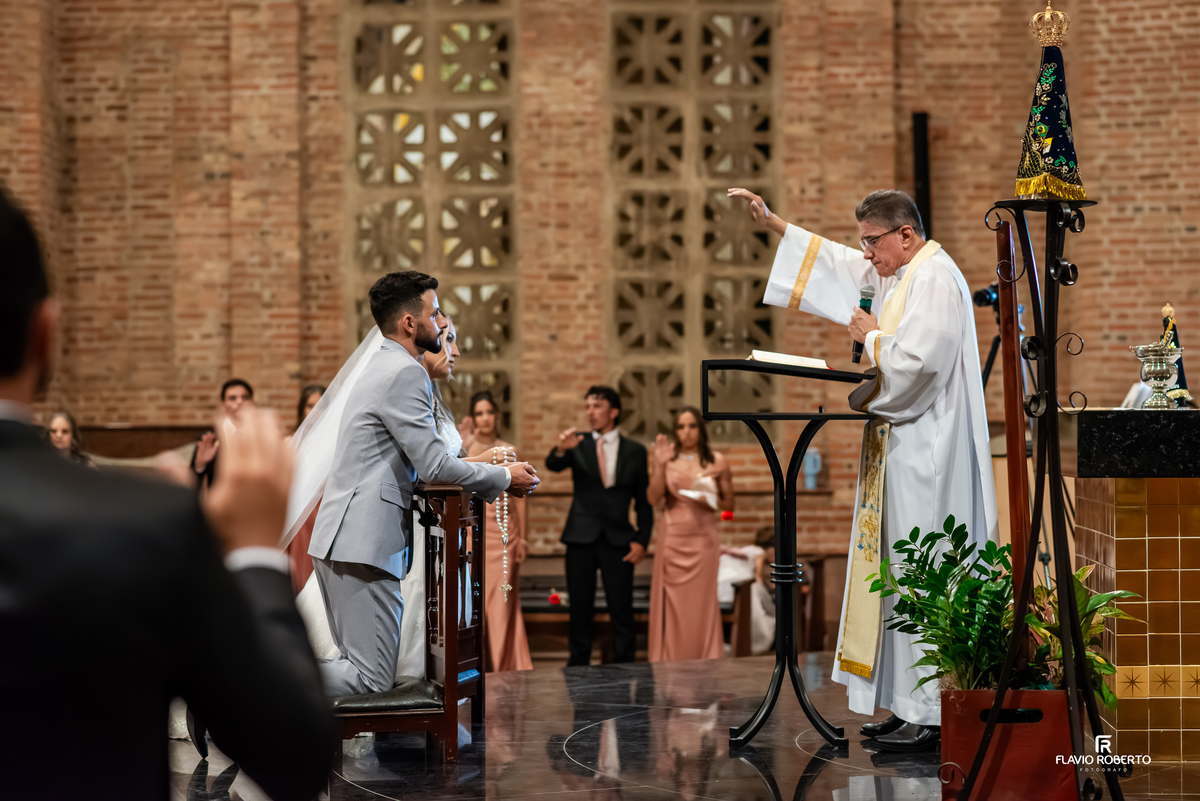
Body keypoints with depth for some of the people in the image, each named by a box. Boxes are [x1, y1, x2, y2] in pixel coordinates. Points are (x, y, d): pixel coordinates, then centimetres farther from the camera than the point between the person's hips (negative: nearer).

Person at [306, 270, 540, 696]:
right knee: (373, 680, -10)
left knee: (360, 669, 15)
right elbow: (435, 467, -14)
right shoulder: (404, 373, -11)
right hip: (364, 543, -11)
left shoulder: (380, 368, 22)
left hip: (338, 539, 11)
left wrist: (486, 467, 19)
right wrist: (503, 477, 0)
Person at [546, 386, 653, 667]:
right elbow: (553, 465, -14)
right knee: (580, 609, 4)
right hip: (581, 538, 1)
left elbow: (643, 500, 6)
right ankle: (578, 665, 11)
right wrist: (561, 450, -37)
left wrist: (641, 540, -4)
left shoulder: (635, 451, 6)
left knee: (621, 609, -1)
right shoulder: (578, 446, 6)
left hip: (618, 539, -1)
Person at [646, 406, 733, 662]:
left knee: (701, 606, -1)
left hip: (702, 539, 0)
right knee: (672, 607, 1)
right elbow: (653, 498, -8)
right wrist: (660, 464, -17)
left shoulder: (717, 461, 3)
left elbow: (729, 504, 9)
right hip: (671, 538, 0)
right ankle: (669, 666, 8)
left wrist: (709, 502, -11)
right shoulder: (667, 458, 3)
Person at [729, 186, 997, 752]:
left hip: (927, 449, -10)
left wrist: (872, 336, -7)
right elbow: (836, 263, 29)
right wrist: (771, 223, 27)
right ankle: (912, 707, 14)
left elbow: (913, 361, -25)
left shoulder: (935, 280, -14)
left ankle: (933, 719, -6)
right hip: (901, 446, 10)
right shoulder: (893, 274, 16)